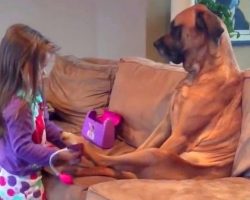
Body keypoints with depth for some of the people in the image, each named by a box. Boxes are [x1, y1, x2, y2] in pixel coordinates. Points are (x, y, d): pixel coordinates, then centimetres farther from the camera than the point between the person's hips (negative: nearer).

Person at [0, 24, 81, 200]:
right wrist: (59, 155, -29)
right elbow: (23, 148, -30)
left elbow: (45, 124, 11)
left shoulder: (30, 94, -1)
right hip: (20, 180, -9)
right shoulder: (18, 106, -32)